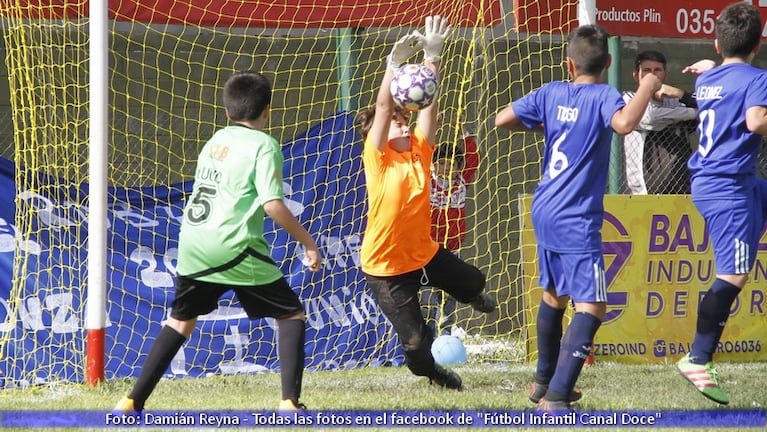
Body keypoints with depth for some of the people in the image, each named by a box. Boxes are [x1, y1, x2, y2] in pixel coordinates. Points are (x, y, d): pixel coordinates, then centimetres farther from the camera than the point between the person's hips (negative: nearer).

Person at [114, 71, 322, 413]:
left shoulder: (215, 140, 18)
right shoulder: (263, 145, -3)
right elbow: (273, 205, -12)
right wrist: (308, 243, -5)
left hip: (192, 243, 6)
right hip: (235, 248, -6)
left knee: (181, 320, 21)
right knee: (291, 315, 6)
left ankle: (133, 401, 18)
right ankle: (290, 402, -7)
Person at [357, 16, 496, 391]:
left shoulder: (419, 152, -3)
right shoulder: (377, 159, -16)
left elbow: (428, 103, -10)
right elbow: (382, 109, -28)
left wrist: (432, 56, -18)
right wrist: (395, 62, -36)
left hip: (425, 252, 5)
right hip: (385, 267, -5)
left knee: (473, 283, 26)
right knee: (415, 341, -3)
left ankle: (469, 296, 65)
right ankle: (430, 372, 33)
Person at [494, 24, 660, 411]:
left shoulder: (551, 93, 5)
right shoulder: (603, 96, -12)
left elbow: (502, 119, 11)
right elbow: (624, 123, -33)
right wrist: (647, 87, -19)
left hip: (544, 214, 8)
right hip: (577, 221, -8)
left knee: (554, 295, 26)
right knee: (591, 307, -11)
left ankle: (544, 381, 41)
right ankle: (556, 398, -25)